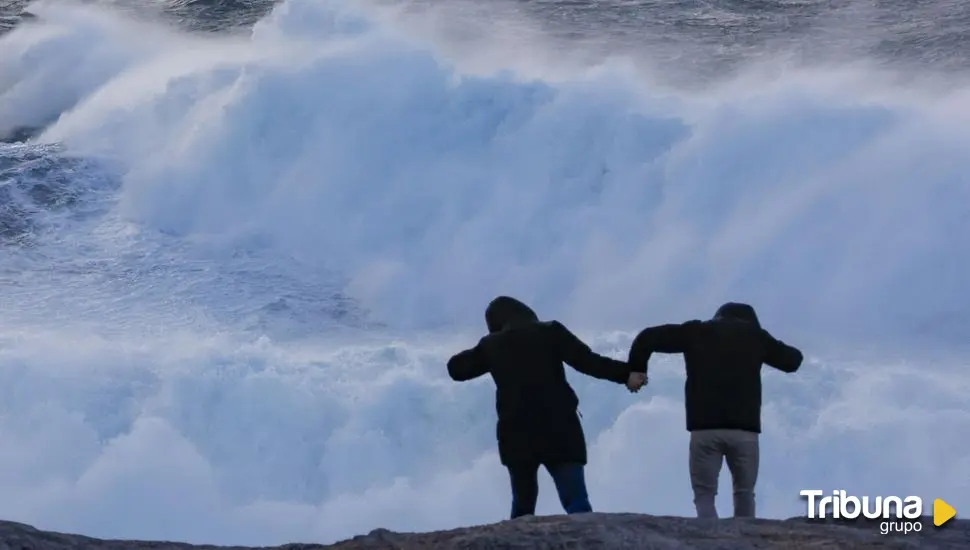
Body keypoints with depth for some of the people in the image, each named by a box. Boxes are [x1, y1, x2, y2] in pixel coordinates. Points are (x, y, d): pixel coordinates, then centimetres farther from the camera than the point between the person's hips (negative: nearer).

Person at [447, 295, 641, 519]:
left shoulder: (491, 345, 11)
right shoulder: (551, 332, 3)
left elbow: (456, 368, 22)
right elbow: (588, 361, -6)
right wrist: (628, 372, -2)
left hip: (517, 433, 3)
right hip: (558, 429, -2)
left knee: (522, 505, 19)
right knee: (577, 503, -11)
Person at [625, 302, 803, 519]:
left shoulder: (695, 332, 13)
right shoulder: (754, 334, 15)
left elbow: (648, 336, 11)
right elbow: (793, 360, 24)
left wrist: (636, 369, 25)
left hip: (704, 428, -1)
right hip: (745, 429, 1)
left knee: (704, 495, 3)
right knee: (744, 493, 15)